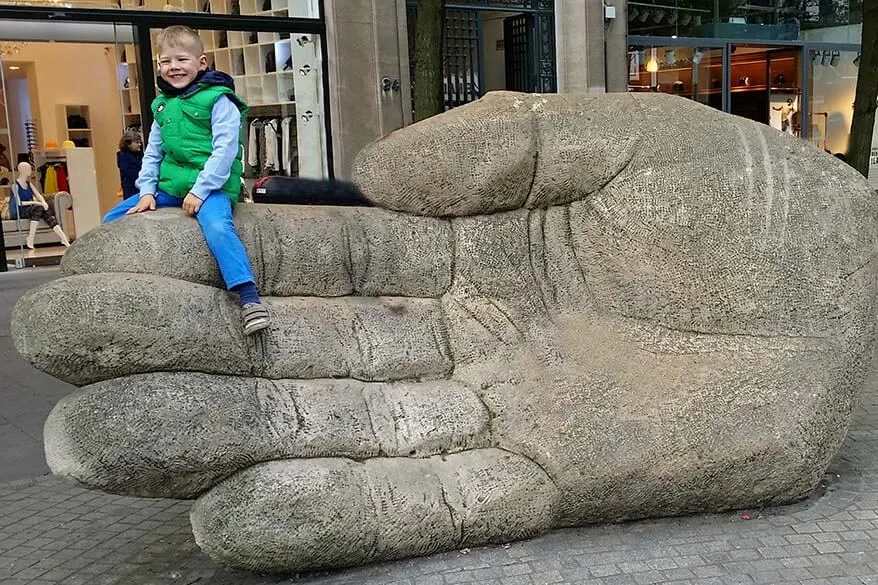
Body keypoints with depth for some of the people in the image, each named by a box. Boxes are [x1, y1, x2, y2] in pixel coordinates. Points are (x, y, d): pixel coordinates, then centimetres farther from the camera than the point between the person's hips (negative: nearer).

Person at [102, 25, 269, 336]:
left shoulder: (218, 99, -7)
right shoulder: (162, 105, 15)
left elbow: (225, 148, -15)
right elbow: (153, 152, 18)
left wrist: (201, 190, -21)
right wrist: (147, 191, 5)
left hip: (211, 186, -8)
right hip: (170, 187, 8)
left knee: (217, 227, -37)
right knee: (113, 219, 6)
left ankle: (249, 298, -38)